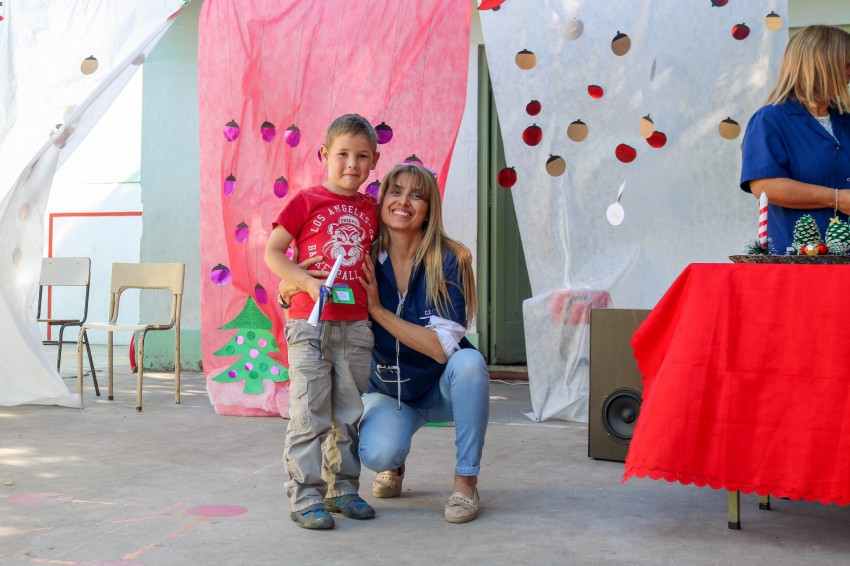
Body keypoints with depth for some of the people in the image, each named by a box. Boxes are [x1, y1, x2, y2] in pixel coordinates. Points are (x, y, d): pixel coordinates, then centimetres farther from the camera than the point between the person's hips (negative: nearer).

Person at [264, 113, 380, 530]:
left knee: (350, 414, 11)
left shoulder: (371, 209, 11)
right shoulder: (306, 201, -3)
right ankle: (305, 496, 6)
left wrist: (374, 297, 2)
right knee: (309, 414, -2)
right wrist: (307, 282, -16)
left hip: (356, 325, 5)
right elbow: (272, 252, -4)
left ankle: (342, 488, 24)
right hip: (309, 322, -5)